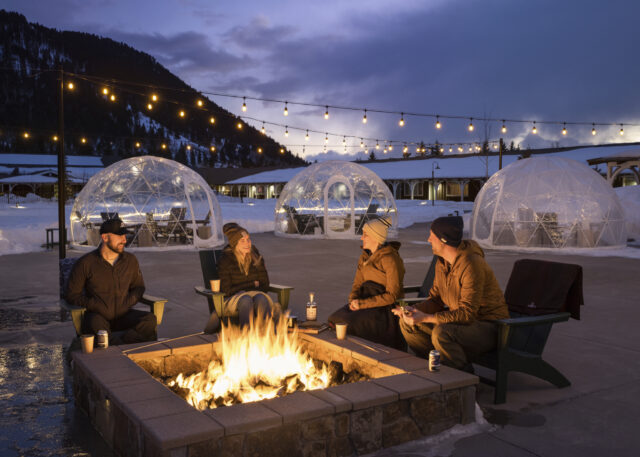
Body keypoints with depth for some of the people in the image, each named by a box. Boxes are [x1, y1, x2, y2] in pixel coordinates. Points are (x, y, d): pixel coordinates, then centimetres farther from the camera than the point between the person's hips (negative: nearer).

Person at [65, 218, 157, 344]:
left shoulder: (131, 260, 9)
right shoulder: (85, 263, -2)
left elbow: (139, 286, 23)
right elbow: (72, 294, 3)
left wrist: (129, 301, 2)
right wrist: (96, 306, -12)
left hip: (123, 315, 3)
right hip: (98, 316, -3)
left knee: (150, 320, -27)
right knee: (96, 324, -40)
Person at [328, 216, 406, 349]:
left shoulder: (390, 259, -13)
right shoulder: (364, 256, 12)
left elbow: (392, 295, -16)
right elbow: (357, 284, 14)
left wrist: (363, 303, -18)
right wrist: (353, 301, -9)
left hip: (386, 309, -7)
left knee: (349, 323, -28)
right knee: (334, 319, -16)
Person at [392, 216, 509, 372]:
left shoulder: (472, 265, -26)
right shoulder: (442, 263, 2)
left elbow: (467, 313, -30)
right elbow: (436, 300, 9)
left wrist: (425, 318, -32)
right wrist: (414, 310, -11)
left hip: (489, 327, -8)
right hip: (459, 320, 9)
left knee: (441, 333, -36)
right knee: (407, 322, -3)